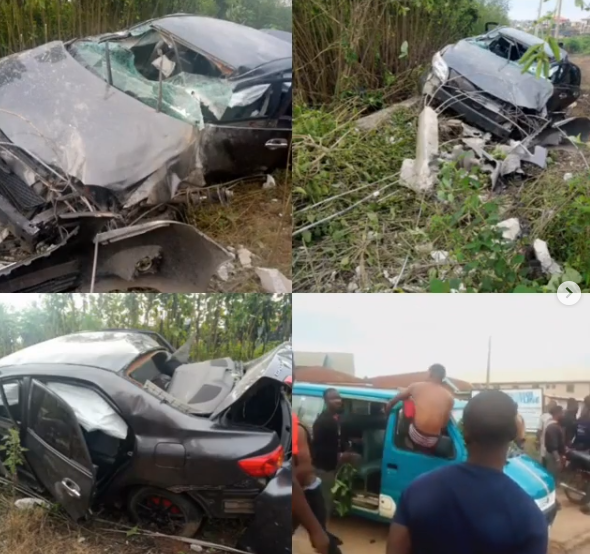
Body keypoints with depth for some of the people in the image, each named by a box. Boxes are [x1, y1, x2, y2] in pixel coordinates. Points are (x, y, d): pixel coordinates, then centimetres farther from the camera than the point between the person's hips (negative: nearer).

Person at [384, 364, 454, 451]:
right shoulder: (449, 397, 3)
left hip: (415, 436, -1)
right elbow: (445, 424, 9)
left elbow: (396, 398, 16)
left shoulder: (417, 386, 1)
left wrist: (389, 405, 35)